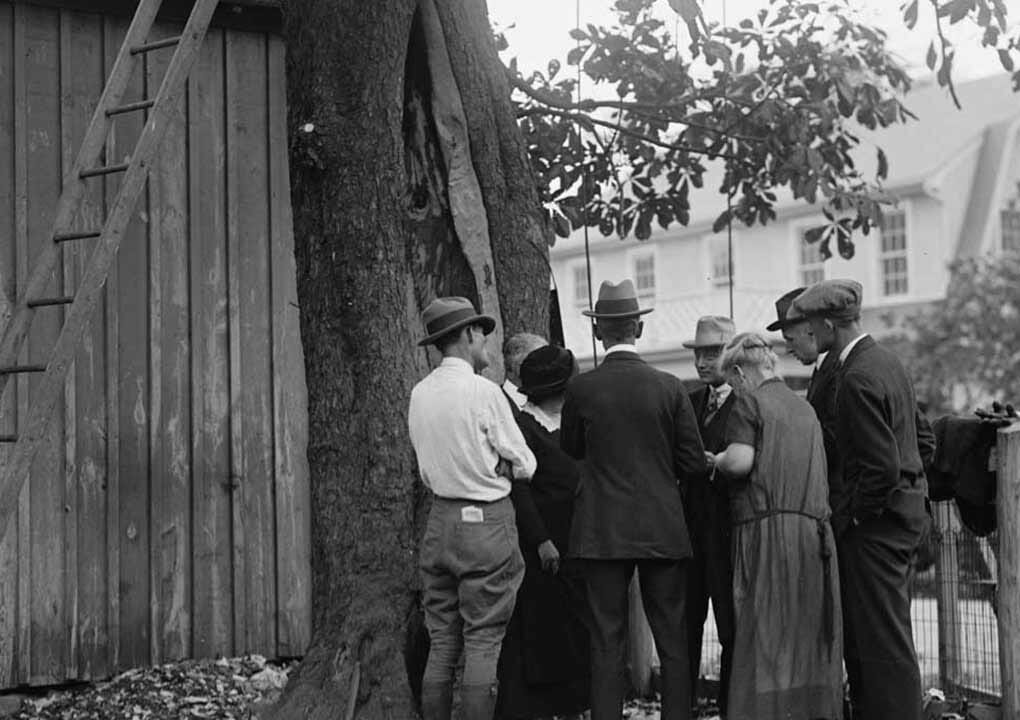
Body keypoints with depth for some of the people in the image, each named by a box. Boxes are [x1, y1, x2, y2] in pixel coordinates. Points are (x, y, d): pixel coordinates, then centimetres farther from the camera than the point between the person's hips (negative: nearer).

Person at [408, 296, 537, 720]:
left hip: (440, 520, 6)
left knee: (442, 644, 10)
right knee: (483, 645, -3)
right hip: (486, 521, -6)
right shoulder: (483, 391, -11)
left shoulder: (419, 394, 8)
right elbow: (524, 466, -5)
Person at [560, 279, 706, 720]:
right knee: (672, 642, 7)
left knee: (607, 642, 3)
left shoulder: (581, 389, -5)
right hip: (663, 530, 1)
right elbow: (693, 463, 0)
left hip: (601, 531, 0)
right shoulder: (670, 388, -4)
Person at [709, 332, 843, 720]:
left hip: (767, 525, -6)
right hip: (813, 530, 6)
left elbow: (740, 461, -16)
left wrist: (715, 461, 4)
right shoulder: (804, 408, 19)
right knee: (810, 637, 8)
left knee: (765, 634, -4)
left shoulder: (749, 403, -2)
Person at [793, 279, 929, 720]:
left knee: (884, 640, -5)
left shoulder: (859, 379, -19)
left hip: (876, 519, -10)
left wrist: (846, 518, -12)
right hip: (905, 511, 10)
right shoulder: (887, 361, 12)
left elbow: (883, 469, -24)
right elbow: (923, 437, 21)